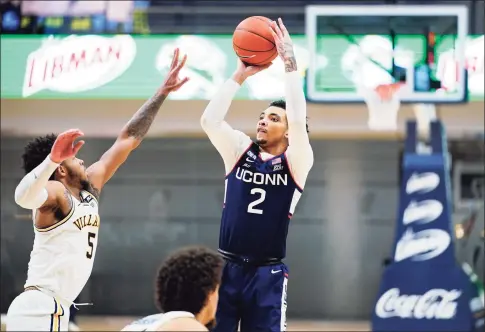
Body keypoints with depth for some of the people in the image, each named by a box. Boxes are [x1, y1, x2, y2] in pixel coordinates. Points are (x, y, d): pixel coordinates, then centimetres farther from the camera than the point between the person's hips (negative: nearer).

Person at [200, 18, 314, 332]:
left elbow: (298, 120, -18)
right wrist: (240, 75, -9)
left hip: (267, 273, -3)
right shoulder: (240, 150, 8)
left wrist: (290, 63, -16)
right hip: (226, 267, 3)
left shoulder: (296, 161, 0)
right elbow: (209, 120, -7)